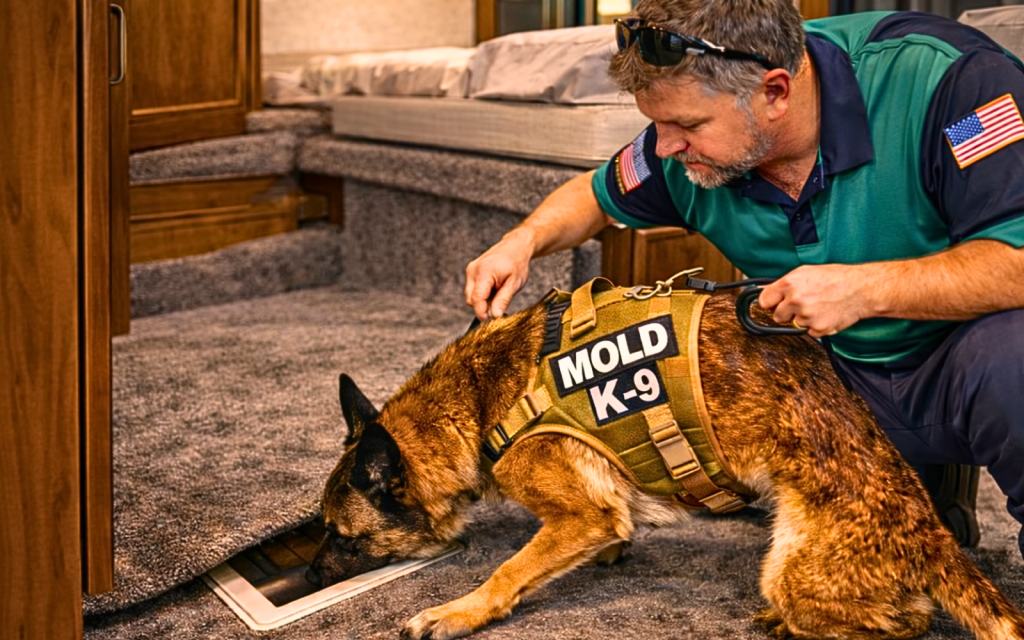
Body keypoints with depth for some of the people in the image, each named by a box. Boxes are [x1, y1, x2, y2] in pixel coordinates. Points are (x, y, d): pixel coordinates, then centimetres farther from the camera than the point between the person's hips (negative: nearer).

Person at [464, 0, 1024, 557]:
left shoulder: (940, 76, -25)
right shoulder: (682, 150, -7)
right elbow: (599, 195, 15)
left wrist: (866, 288, -34)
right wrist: (524, 240, -4)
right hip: (843, 376, 6)